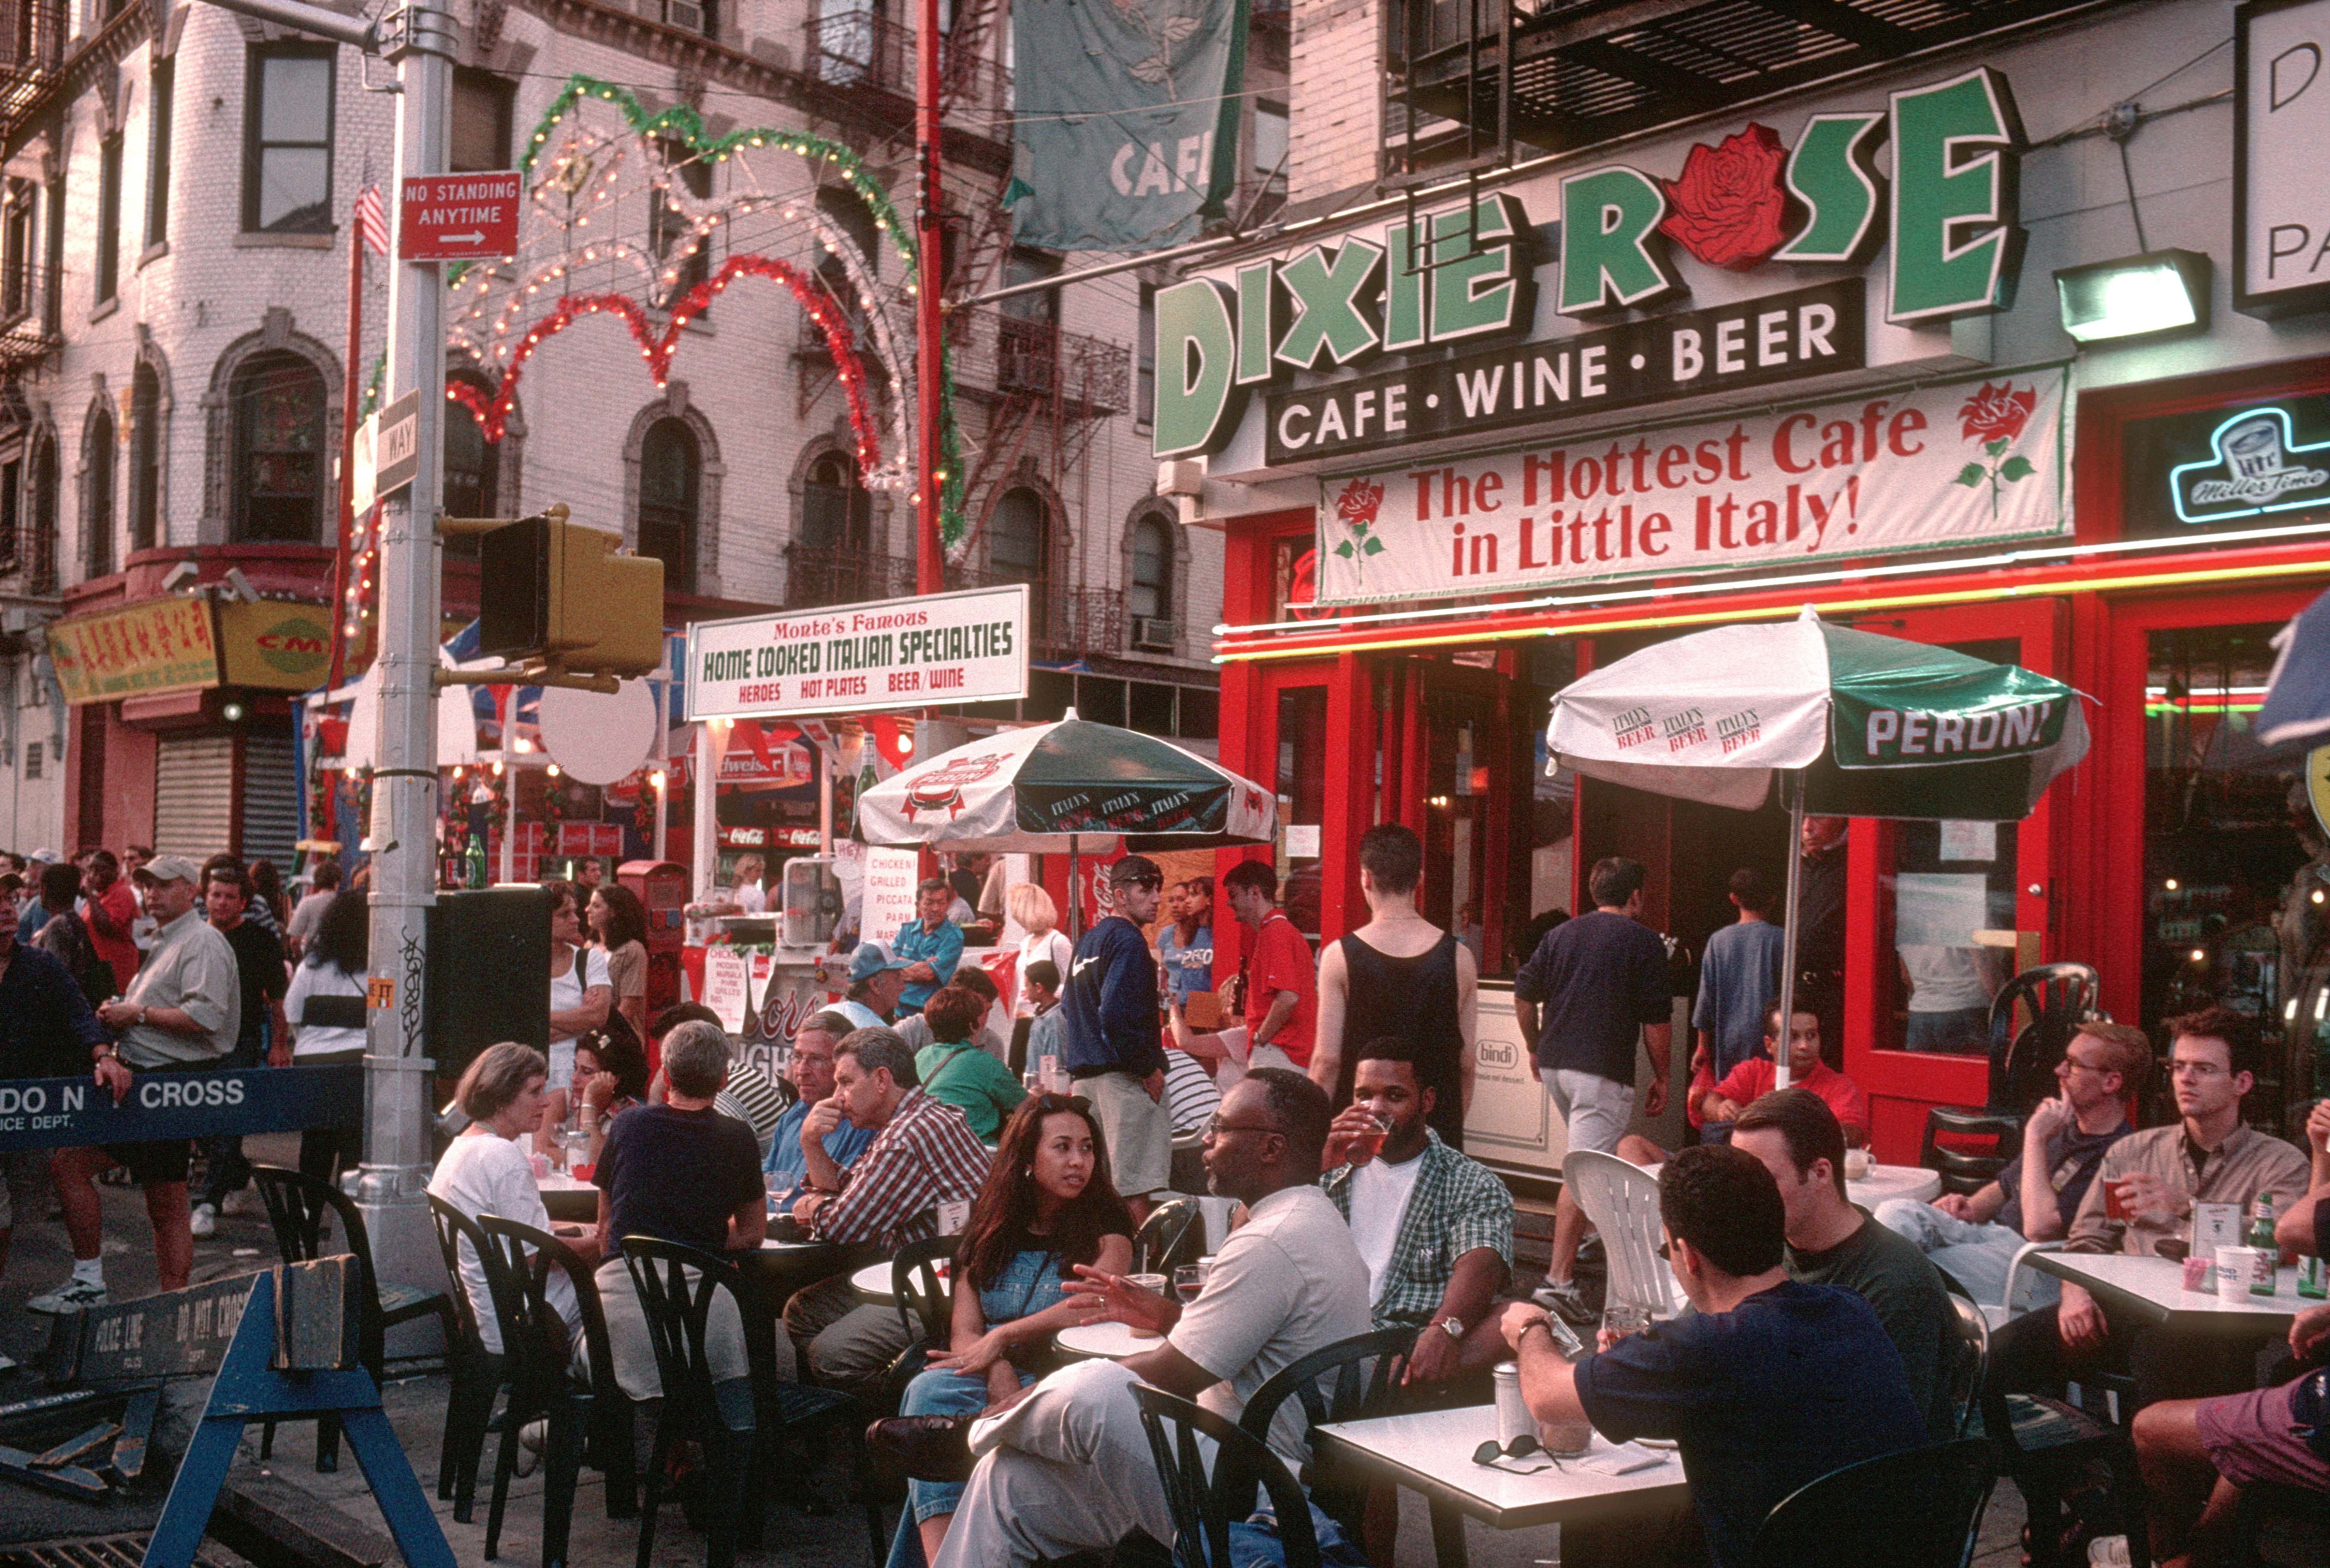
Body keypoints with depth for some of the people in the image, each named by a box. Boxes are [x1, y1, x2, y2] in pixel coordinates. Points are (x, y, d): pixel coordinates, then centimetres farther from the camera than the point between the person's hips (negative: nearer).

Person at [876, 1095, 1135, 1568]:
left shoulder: (1105, 1225, 8)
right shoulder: (989, 1229, 18)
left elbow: (1088, 1307, -10)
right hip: (988, 1373, 4)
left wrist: (1000, 1339, -7)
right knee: (930, 1389, -30)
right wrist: (998, 1374, -12)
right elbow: (964, 1333, 9)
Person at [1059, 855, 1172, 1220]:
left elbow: (1068, 1007, 24)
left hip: (1085, 1072, 10)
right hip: (1124, 1077, -10)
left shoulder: (1087, 940, 18)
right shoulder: (1127, 940, -12)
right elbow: (1115, 1014, -22)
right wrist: (1149, 1067, -15)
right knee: (1137, 1181, -9)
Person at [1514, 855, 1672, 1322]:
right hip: (1603, 1070, -6)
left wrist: (1537, 1048, 24)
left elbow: (1524, 995, 12)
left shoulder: (1561, 934, 12)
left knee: (1591, 1156, 27)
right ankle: (1560, 1279, -14)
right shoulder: (1643, 941, -3)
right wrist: (1662, 1077, 5)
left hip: (1554, 1063, 6)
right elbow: (1657, 1021, -5)